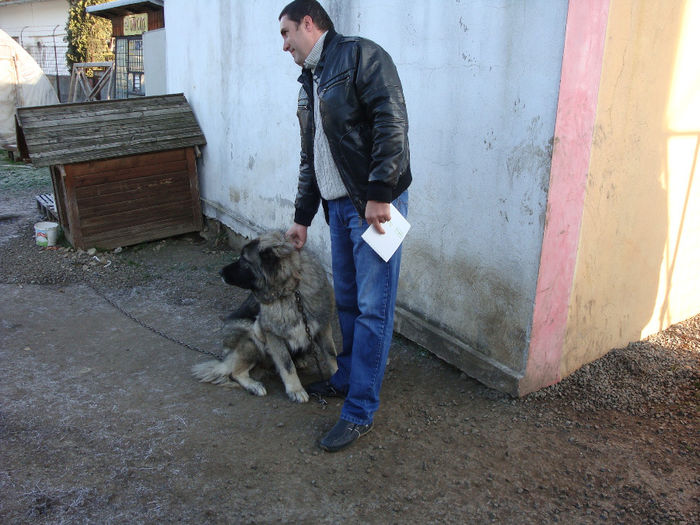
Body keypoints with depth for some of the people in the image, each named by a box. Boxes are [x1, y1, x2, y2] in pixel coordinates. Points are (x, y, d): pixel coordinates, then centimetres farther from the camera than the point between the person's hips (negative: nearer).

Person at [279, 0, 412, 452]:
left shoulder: (360, 56, -6)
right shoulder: (310, 82, 21)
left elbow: (392, 121, -19)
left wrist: (380, 192, -23)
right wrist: (302, 217, 26)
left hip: (375, 203, -9)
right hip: (337, 204, 9)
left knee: (372, 307, -4)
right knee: (347, 301, 16)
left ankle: (360, 412, 4)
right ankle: (347, 379, 33)